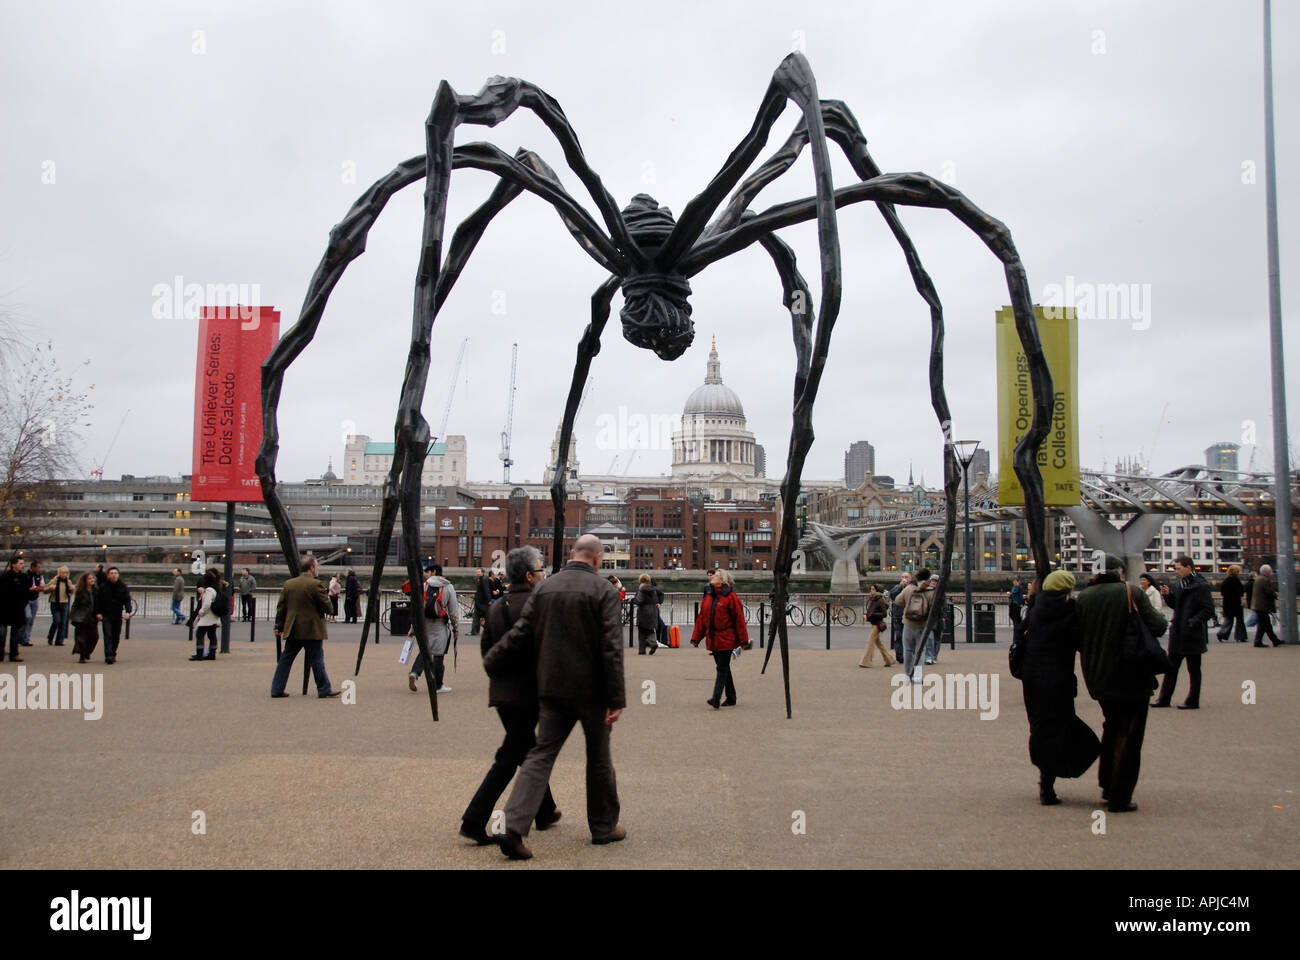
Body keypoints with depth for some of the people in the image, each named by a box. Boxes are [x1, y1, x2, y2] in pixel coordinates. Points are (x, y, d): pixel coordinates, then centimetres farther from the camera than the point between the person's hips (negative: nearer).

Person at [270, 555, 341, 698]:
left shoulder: (288, 584, 5)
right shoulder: (316, 585, -13)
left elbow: (281, 607, 9)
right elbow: (327, 607, -12)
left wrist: (279, 626, 16)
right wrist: (327, 597, 10)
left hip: (292, 630, 5)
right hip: (312, 631, -5)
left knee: (286, 659, 12)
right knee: (316, 659, 1)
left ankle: (277, 689, 13)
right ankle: (324, 690, 6)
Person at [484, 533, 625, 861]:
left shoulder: (544, 588, 3)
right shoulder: (603, 591, -9)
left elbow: (519, 635, 1)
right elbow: (611, 648, -14)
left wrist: (491, 663, 15)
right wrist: (616, 698, -12)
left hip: (552, 689, 3)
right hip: (591, 690, -3)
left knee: (540, 755, 5)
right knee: (599, 758, 13)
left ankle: (514, 828, -8)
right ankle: (604, 827, 25)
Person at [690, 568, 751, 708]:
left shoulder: (730, 596, -9)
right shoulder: (708, 596, 11)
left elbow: (739, 619, -10)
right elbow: (701, 618, 12)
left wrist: (743, 640, -12)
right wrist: (695, 637, 9)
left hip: (726, 639, -7)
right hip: (713, 639, 7)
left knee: (722, 669, -9)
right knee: (723, 668, 14)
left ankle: (716, 699, -14)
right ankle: (731, 699, 24)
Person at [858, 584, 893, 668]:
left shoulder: (880, 601, -14)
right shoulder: (870, 599, 10)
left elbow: (884, 613, -15)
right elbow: (868, 610, 20)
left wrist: (872, 615, -21)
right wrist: (864, 614, 0)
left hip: (877, 623, -9)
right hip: (872, 623, 9)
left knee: (870, 641, -9)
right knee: (877, 642, 14)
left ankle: (865, 662, -6)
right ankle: (888, 660, 25)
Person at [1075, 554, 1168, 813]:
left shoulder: (1083, 597, 0)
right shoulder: (1132, 594, -12)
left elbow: (1076, 637, 2)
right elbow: (1157, 627, -15)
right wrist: (1161, 618, 6)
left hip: (1098, 678, 5)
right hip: (1131, 677, -5)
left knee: (1112, 728, 25)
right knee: (1129, 735, 4)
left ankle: (1107, 786, 31)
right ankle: (1120, 798, 5)